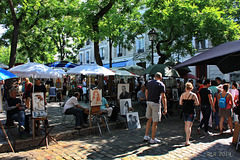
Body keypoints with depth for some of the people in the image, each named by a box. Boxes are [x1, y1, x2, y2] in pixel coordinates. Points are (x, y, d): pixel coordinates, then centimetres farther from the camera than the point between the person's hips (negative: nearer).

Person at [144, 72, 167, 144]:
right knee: (155, 122, 4)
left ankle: (146, 136, 21)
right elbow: (163, 97, -13)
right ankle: (152, 139, 12)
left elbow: (146, 93, 14)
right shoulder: (161, 85, -7)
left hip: (149, 102, 6)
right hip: (156, 103, -6)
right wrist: (165, 108, -10)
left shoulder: (149, 83, 9)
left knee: (149, 119, 19)